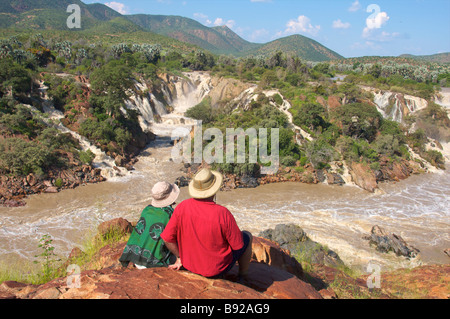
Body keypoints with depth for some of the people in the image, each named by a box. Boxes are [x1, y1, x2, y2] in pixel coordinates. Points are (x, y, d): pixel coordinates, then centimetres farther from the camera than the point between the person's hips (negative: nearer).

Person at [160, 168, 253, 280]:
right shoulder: (222, 214, -30)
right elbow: (238, 245, -18)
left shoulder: (182, 207, -19)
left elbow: (168, 238, -13)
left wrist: (180, 258, 2)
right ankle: (243, 278, 37)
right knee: (247, 236, 20)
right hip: (217, 269, -4)